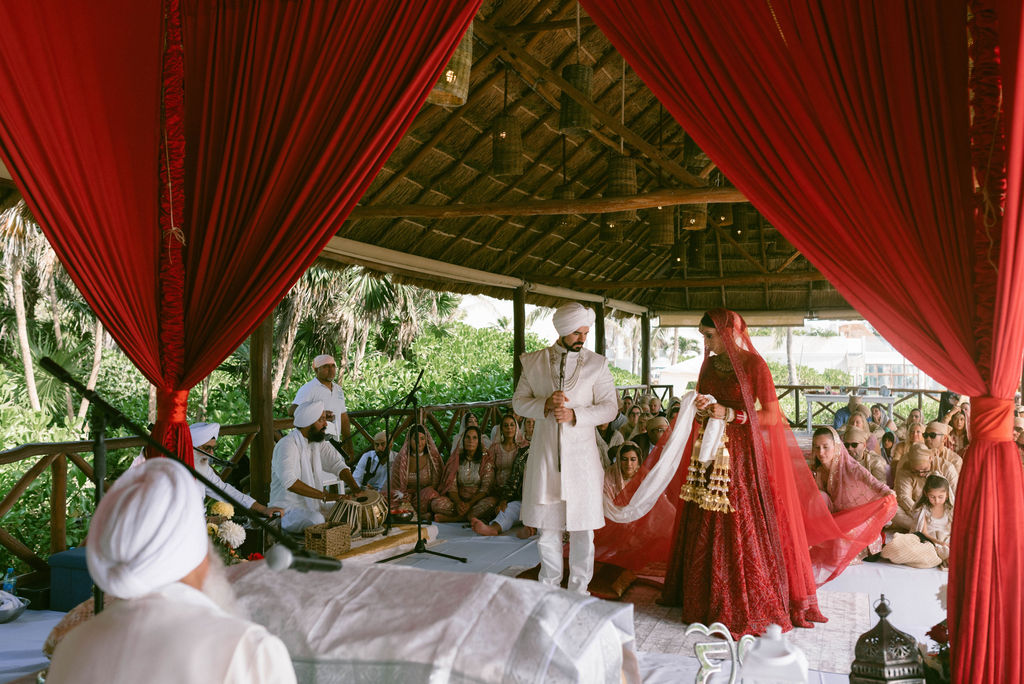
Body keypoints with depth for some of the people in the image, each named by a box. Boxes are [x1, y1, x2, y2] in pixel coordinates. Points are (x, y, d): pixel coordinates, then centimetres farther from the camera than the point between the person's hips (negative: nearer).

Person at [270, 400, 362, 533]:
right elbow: (290, 482, -31)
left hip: (314, 506, 8)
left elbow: (336, 463, 6)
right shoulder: (287, 445, -18)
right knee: (317, 519, -35)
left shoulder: (317, 443, 9)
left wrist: (355, 488, -12)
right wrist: (324, 495, -34)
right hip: (288, 510, -8)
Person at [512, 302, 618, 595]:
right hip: (545, 451, 1)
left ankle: (578, 589, 18)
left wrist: (574, 414, -17)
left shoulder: (597, 364, 1)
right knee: (547, 523, 10)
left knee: (582, 525, 3)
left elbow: (609, 407, -2)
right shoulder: (534, 362, 5)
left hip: (581, 453, -1)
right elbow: (518, 401, 5)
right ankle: (550, 586, 26)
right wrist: (545, 405, -15)